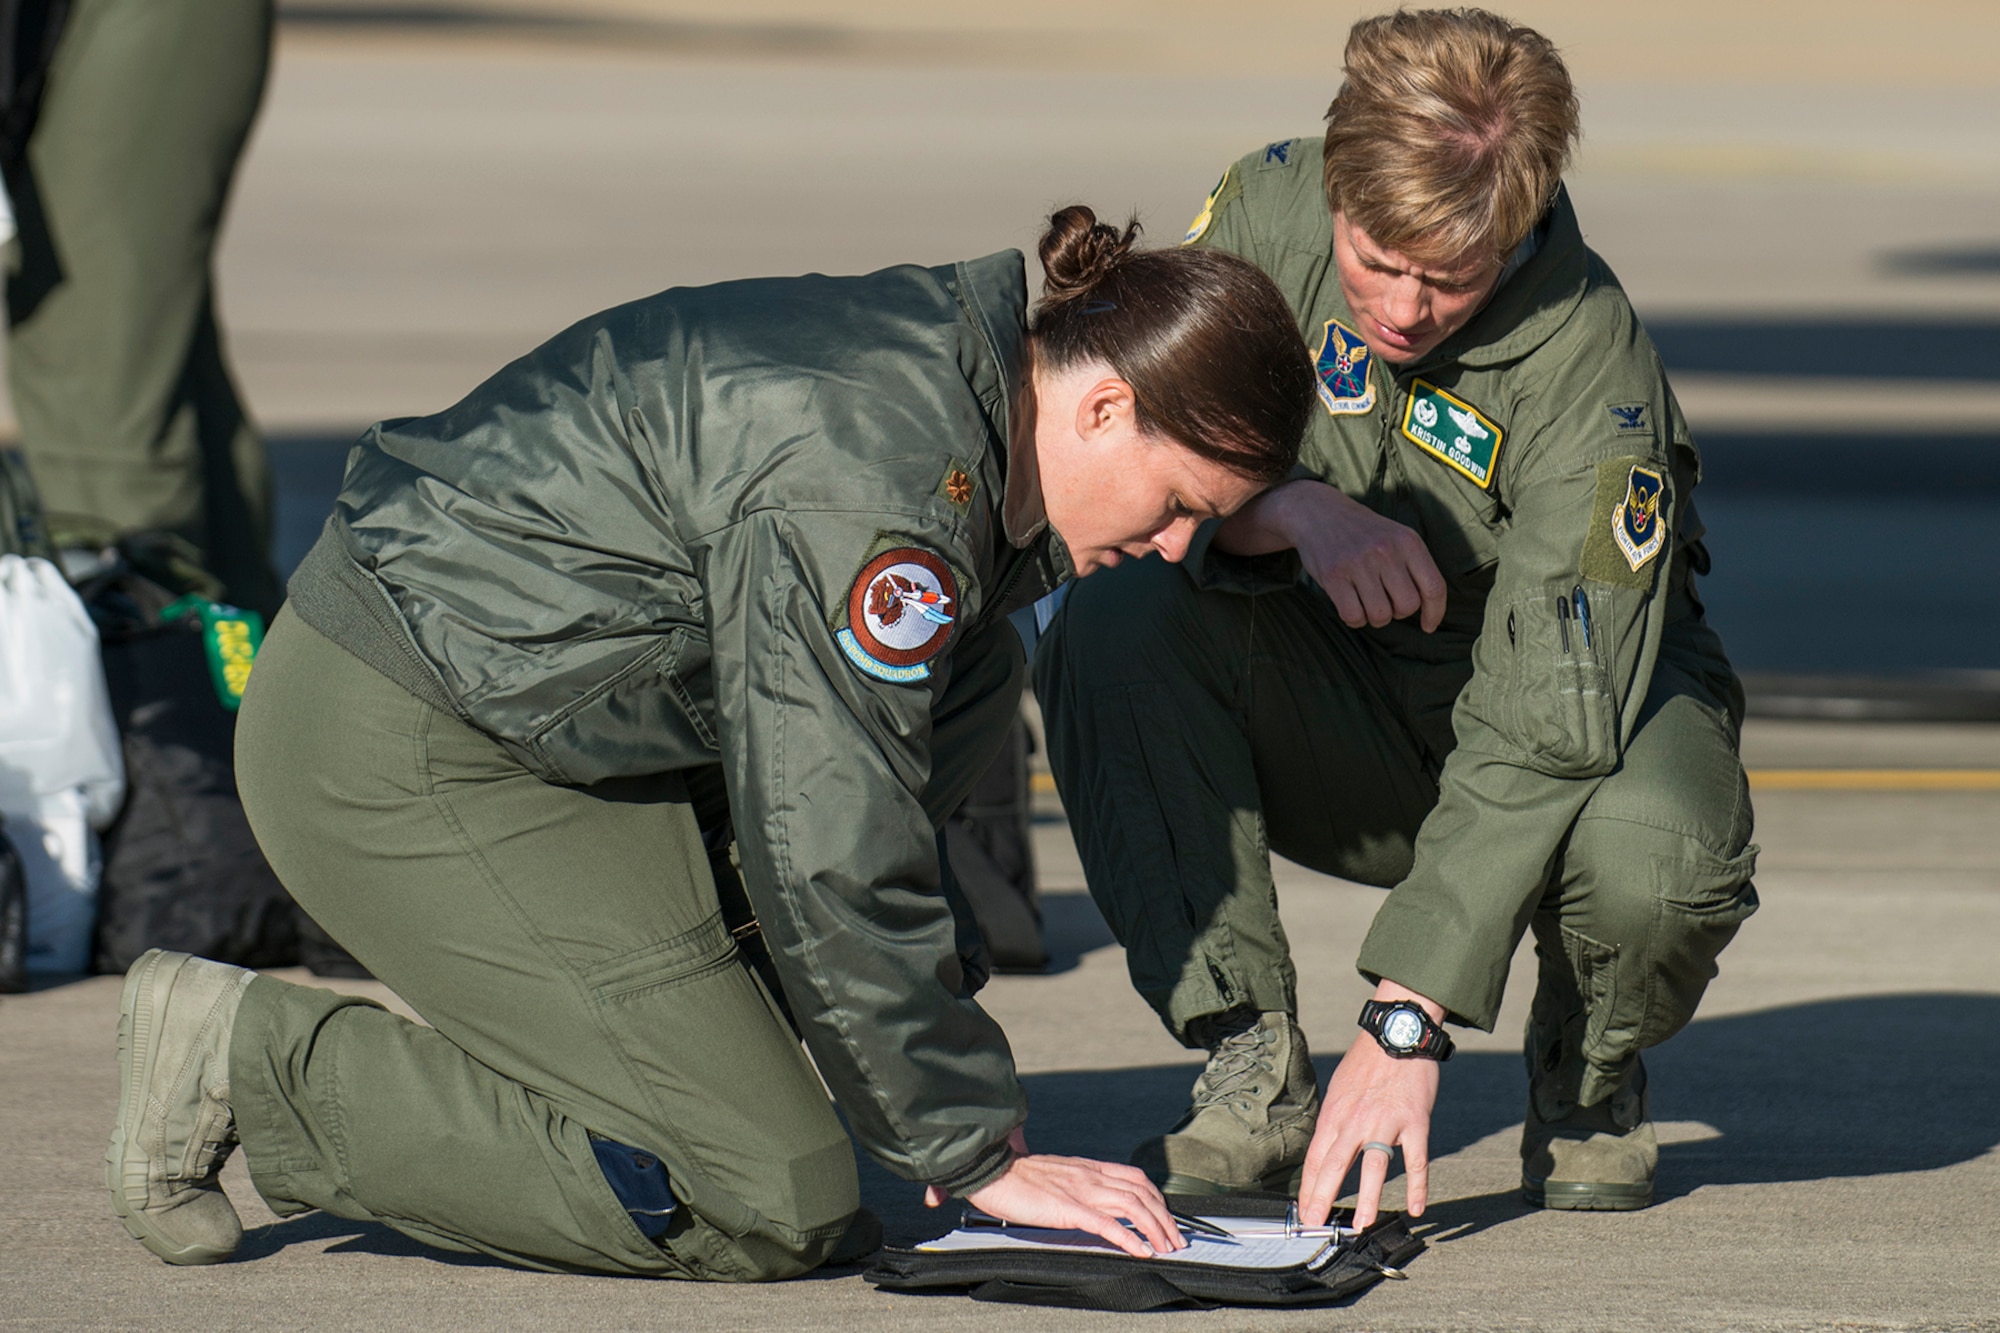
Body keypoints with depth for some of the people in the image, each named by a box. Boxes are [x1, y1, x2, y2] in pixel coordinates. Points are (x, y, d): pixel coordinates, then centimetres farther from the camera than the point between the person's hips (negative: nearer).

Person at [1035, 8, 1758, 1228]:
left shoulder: (1590, 367, -29)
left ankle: (1589, 1081, 0)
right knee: (1112, 630, -28)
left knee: (1654, 854, -38)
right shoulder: (1268, 213, -17)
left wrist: (1406, 1024, -38)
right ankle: (1254, 1078, -17)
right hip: (1341, 711, 3)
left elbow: (1550, 729, -33)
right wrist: (1288, 511, -34)